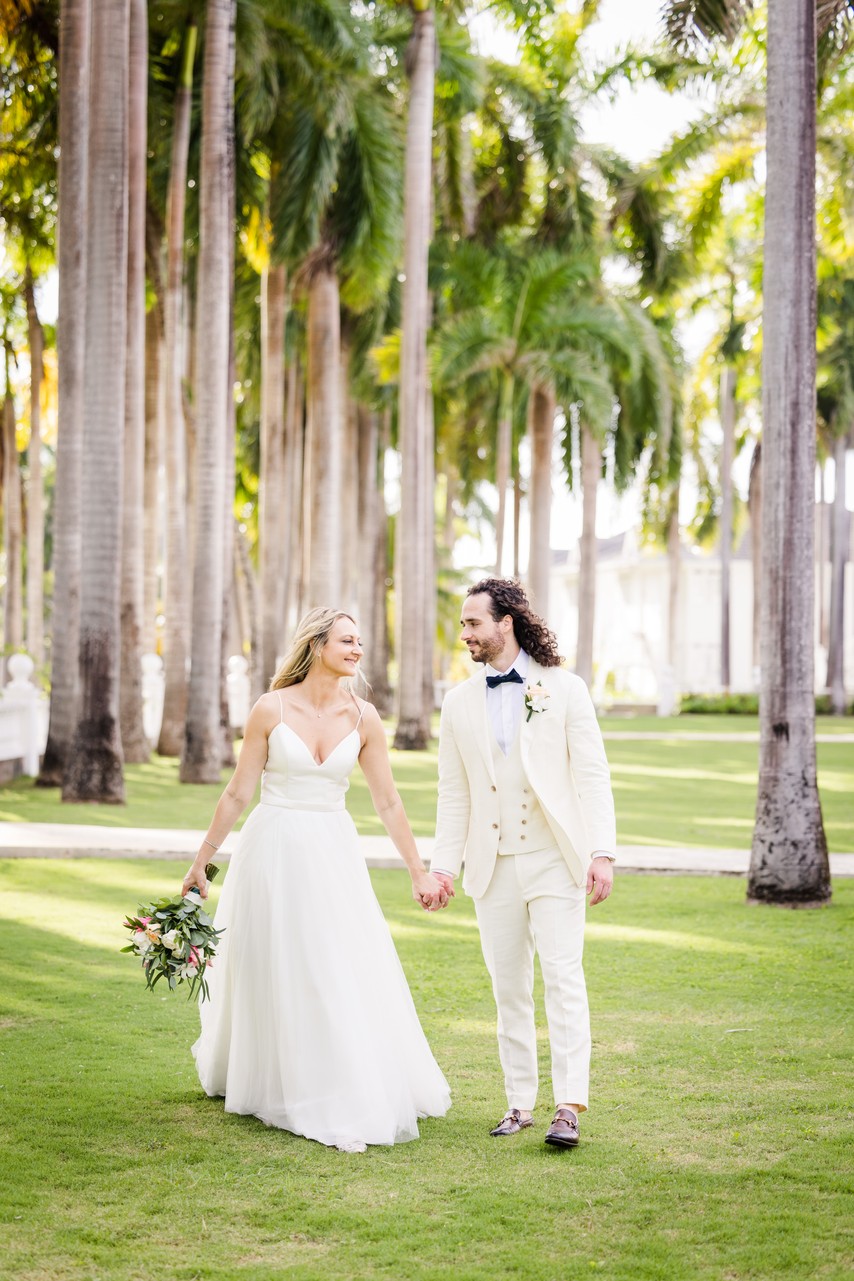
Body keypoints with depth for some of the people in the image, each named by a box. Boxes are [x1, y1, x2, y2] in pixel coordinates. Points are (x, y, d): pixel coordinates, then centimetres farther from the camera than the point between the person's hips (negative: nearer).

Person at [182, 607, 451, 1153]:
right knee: (275, 977, 8)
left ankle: (354, 1103, 11)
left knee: (350, 977, -1)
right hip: (274, 852, -2)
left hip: (334, 856, 2)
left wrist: (420, 872, 7)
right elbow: (239, 793, -1)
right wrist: (202, 860, 2)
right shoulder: (272, 709, -7)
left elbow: (388, 801, 6)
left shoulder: (363, 718, -1)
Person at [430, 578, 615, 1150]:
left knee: (564, 979, -9)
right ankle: (520, 1103, 15)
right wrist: (444, 864, 4)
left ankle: (569, 1109, -9)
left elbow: (593, 776, -3)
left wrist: (602, 852, -11)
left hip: (555, 860, -3)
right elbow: (454, 794, 12)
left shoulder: (565, 689, 1)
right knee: (509, 989, 7)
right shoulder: (460, 702, 10)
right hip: (493, 866, 3)